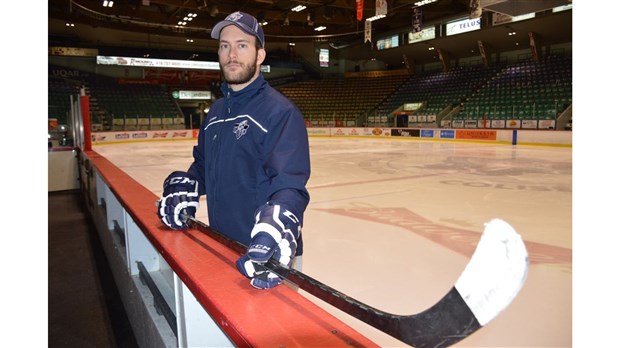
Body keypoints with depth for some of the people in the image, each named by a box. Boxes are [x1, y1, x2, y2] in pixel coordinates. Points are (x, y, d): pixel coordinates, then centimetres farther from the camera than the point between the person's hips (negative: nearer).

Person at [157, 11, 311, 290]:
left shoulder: (280, 111, -16)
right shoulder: (215, 112, 10)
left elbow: (290, 183, -25)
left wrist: (277, 229, -42)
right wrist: (181, 191, 3)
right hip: (220, 248, 7)